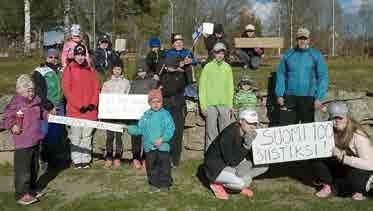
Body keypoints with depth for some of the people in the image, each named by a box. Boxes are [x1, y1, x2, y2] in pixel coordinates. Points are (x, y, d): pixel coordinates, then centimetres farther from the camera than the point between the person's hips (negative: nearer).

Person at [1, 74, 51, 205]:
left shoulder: (36, 101, 8)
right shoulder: (15, 104, -15)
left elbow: (41, 113, 25)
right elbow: (6, 119, -12)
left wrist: (48, 115, 7)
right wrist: (12, 126, -30)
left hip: (35, 141, 8)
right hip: (23, 143, -8)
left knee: (34, 167, 20)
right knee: (23, 169, -2)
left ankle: (32, 189, 37)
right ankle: (22, 195, 11)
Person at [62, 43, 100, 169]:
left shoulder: (90, 70, 12)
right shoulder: (69, 70, 1)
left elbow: (96, 88, 11)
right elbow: (66, 89, -5)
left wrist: (93, 104, -3)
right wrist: (79, 105, -11)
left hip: (90, 110, 3)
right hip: (74, 110, -3)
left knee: (87, 136, 8)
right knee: (75, 137, 1)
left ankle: (86, 159, 16)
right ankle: (77, 160, 11)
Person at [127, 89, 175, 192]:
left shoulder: (165, 114, -6)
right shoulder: (146, 115, 7)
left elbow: (170, 129, -10)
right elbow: (140, 129, 13)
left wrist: (162, 139, -19)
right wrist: (129, 128, 3)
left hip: (162, 146, -4)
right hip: (149, 147, 4)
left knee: (164, 166, 3)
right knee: (151, 167, 11)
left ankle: (165, 184, 18)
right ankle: (154, 184, 25)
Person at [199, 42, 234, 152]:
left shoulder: (227, 67, 11)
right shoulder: (208, 67, 2)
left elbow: (230, 87, 13)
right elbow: (202, 87, 0)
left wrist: (231, 104, 7)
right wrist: (203, 105, -6)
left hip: (225, 104, 3)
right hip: (211, 105, -3)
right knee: (211, 132, 0)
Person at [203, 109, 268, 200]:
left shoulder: (249, 134, -6)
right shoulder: (228, 133, -27)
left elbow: (251, 155, 1)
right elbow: (231, 161, -29)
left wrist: (246, 164, -19)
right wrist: (246, 145, -33)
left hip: (235, 163, 8)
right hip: (216, 167, -7)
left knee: (264, 165, -5)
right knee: (244, 182, -30)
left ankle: (241, 184, 8)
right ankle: (217, 184, -4)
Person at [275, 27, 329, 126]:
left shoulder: (316, 56, 1)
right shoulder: (288, 55, 7)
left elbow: (323, 77, 0)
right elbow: (281, 75, 9)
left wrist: (319, 98, -8)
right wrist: (279, 94, 2)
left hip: (308, 98, -1)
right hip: (289, 97, 1)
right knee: (285, 126, 1)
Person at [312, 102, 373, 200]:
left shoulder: (358, 136, -26)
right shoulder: (330, 130, -10)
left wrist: (343, 158, -38)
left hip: (362, 170, -5)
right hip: (341, 167, 5)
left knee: (353, 177, -38)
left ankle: (333, 188, -11)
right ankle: (327, 186, -6)